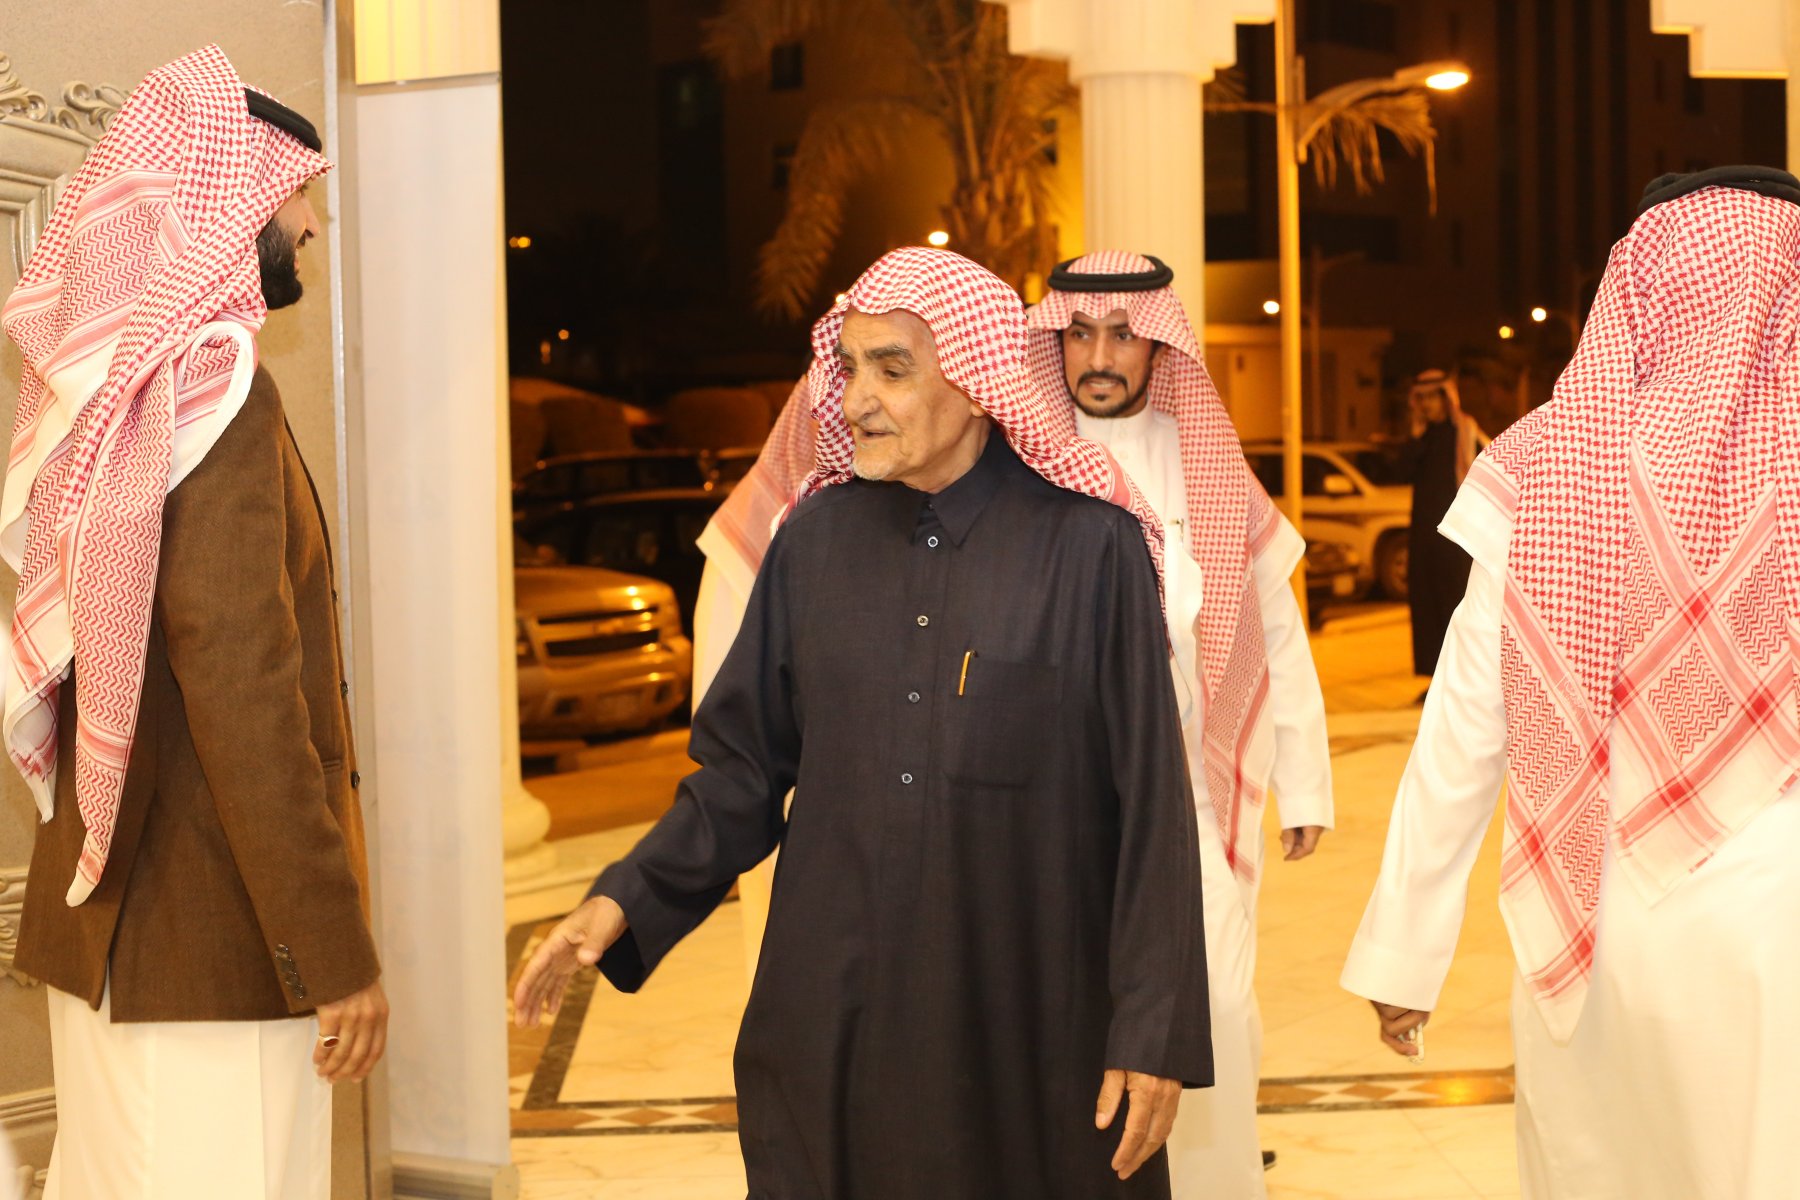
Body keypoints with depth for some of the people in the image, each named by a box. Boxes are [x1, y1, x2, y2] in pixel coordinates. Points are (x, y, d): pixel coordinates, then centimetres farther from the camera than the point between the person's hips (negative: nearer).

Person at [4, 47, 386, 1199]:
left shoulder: (101, 385, 13)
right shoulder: (210, 383, -16)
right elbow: (242, 691, -22)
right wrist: (336, 953, -20)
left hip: (102, 906, 10)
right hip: (206, 941, -9)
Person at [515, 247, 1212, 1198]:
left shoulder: (1089, 548, -8)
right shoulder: (815, 542, 2)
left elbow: (1151, 806, -8)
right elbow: (744, 769, 6)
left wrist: (1155, 1034, -10)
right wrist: (625, 901, -7)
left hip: (1029, 1018, -3)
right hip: (832, 1019, 3)